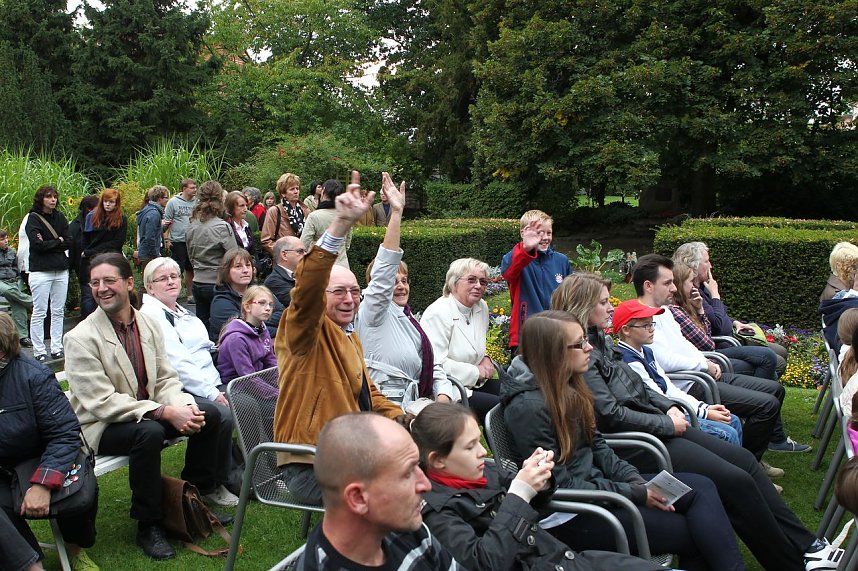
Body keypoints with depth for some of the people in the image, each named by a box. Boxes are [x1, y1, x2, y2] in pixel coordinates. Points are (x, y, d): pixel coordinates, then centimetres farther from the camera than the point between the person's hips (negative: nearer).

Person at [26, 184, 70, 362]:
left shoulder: (60, 217, 12)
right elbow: (37, 244, -14)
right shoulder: (33, 219, -2)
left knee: (58, 312, 7)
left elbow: (68, 242, 3)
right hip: (40, 271, -5)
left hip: (61, 271, 5)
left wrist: (48, 244, -9)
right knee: (39, 312, -2)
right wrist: (58, 242, -3)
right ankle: (39, 351, 3)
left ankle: (57, 348, 13)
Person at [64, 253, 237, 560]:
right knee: (149, 432, -35)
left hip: (150, 410, 6)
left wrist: (184, 407, -20)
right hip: (101, 425, -6)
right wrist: (165, 412, -29)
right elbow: (102, 402, -23)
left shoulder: (149, 324, 0)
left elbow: (165, 380, 3)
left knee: (209, 414, -8)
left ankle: (198, 492, 13)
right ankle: (149, 525, -17)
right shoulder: (80, 338, -18)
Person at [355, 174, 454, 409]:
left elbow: (435, 369, 19)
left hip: (410, 406, 7)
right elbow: (383, 271, -16)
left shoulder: (410, 321, 22)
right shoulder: (373, 313, 0)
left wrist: (442, 401, -2)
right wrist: (396, 213, -23)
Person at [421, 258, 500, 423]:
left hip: (474, 383, 9)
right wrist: (476, 371, -16)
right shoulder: (438, 314, -16)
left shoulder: (482, 307, 10)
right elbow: (436, 363, -24)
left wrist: (486, 359, 7)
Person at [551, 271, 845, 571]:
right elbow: (611, 415, -23)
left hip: (656, 425, 10)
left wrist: (669, 407, 5)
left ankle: (807, 546, 10)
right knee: (736, 481, -13)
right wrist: (667, 424, -13)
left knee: (743, 458, 5)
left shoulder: (599, 340, 12)